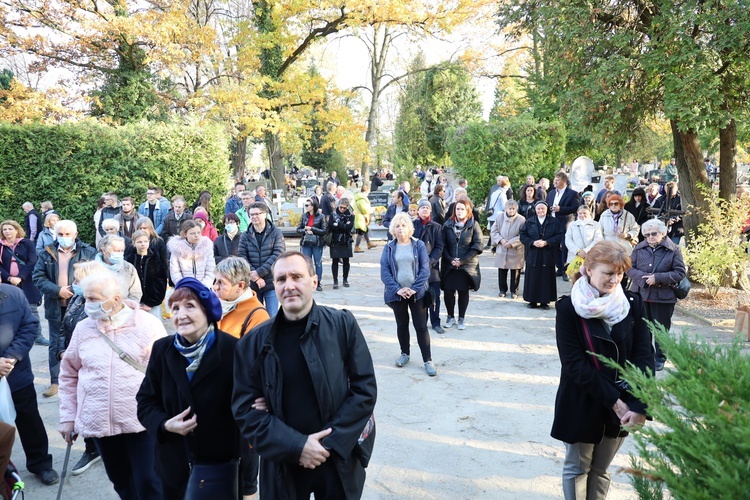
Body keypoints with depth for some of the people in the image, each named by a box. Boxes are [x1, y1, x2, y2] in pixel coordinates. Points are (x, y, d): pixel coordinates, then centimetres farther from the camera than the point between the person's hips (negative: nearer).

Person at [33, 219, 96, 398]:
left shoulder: (89, 253, -2)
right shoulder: (48, 253, 4)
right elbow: (38, 276, 0)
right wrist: (57, 290, -13)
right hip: (56, 307, 2)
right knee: (56, 344, 10)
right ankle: (55, 381, 20)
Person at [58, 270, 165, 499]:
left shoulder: (148, 324, -9)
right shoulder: (83, 328, 2)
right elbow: (69, 374, 12)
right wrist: (68, 416, 10)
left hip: (142, 421, -4)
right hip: (100, 421, 4)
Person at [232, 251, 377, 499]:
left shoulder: (342, 324, -7)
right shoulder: (254, 343, -5)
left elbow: (365, 389, -6)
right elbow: (245, 409, -5)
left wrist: (330, 443, -12)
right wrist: (296, 446, -15)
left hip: (340, 461, 0)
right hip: (282, 465, 1)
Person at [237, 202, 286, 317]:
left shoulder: (276, 233, 0)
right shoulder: (245, 236, 6)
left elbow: (278, 255, -10)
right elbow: (242, 258, -2)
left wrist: (259, 272, -16)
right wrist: (256, 277, -14)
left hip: (271, 283, -2)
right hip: (252, 284, 2)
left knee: (272, 317, -3)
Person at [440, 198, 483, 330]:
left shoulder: (474, 225, -2)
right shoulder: (447, 225, 3)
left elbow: (477, 246, -6)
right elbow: (443, 245, 1)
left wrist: (463, 260, -12)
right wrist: (450, 260, -11)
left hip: (467, 266, -1)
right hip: (449, 265, 1)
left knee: (463, 292, 7)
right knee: (448, 291, 2)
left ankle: (462, 318, 21)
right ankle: (450, 316, 21)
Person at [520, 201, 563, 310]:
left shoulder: (554, 222, 5)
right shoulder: (529, 222, 8)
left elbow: (559, 236, -3)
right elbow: (523, 236, 3)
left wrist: (546, 242, -14)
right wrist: (533, 242, -13)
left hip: (547, 256, -1)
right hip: (533, 255, 1)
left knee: (546, 278, 0)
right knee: (533, 278, 1)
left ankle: (545, 301, 8)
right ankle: (533, 301, 9)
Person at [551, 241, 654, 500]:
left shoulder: (633, 304, -4)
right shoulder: (568, 308, -12)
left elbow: (644, 356, -8)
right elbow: (574, 363, -15)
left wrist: (640, 405, -18)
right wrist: (612, 400, -18)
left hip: (622, 405, 3)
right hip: (581, 404, -2)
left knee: (600, 470, 17)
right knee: (577, 468, 14)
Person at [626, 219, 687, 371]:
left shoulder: (674, 249, -5)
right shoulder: (639, 248, 3)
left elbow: (680, 273, -8)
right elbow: (630, 268, 2)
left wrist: (658, 278, -18)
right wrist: (643, 277, -17)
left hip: (663, 296, -2)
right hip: (640, 295, 3)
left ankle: (660, 358, 23)